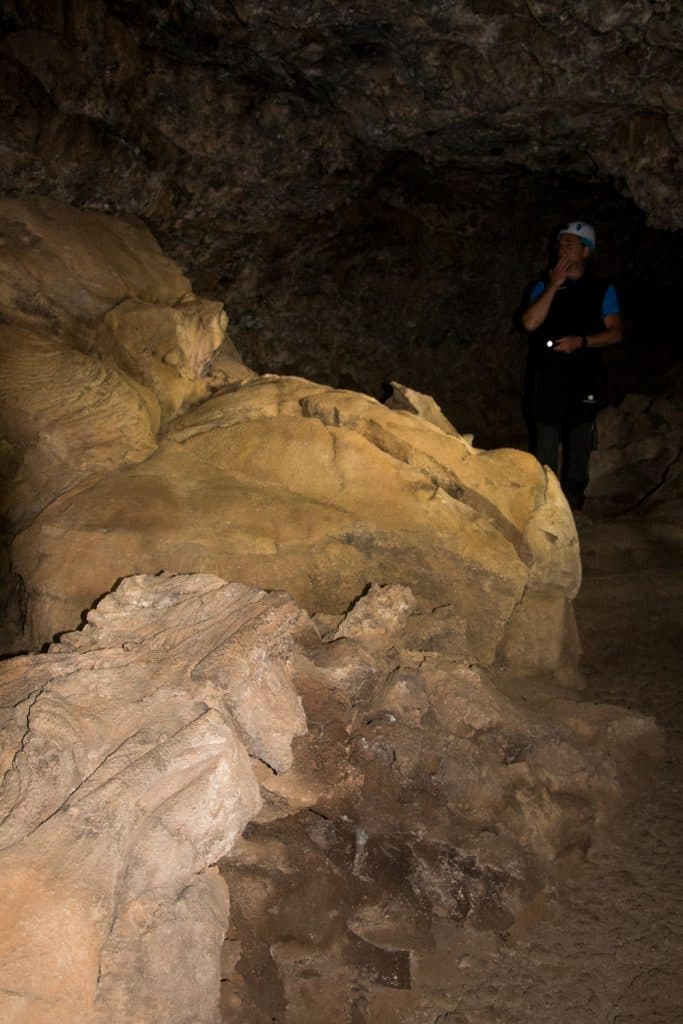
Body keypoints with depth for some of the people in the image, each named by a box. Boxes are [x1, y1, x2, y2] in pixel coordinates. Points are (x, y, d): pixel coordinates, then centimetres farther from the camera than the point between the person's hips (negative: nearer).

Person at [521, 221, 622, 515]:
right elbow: (530, 323, -6)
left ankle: (573, 502, 13)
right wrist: (554, 285, -9)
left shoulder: (602, 291, 8)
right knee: (545, 443, -1)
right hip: (547, 377, 0)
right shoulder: (543, 286, 11)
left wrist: (582, 341, -14)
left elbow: (615, 333, 2)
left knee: (579, 444, 3)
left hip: (584, 379, 0)